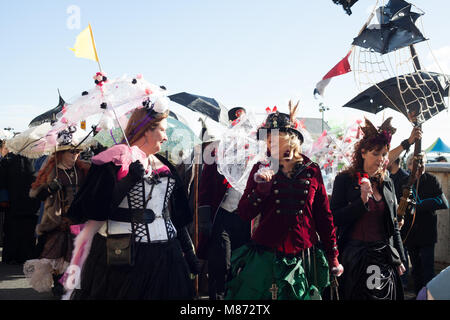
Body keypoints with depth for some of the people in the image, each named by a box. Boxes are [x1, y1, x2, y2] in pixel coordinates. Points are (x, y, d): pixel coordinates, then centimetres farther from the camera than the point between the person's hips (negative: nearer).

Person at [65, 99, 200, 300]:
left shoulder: (163, 166, 16)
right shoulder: (114, 162, -5)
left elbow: (177, 217, 18)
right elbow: (94, 211, -15)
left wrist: (189, 252, 16)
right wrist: (128, 181, -22)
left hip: (164, 258, 6)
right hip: (123, 258, -6)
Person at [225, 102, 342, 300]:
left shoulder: (312, 171, 5)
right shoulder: (261, 170, 5)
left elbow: (324, 217, 10)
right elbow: (244, 214, -1)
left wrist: (332, 257, 10)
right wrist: (261, 187, -15)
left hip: (302, 257, 1)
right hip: (265, 256, 0)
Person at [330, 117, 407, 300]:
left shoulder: (387, 183, 10)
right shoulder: (344, 180, -4)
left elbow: (394, 226, 15)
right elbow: (335, 220, -10)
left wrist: (400, 259, 13)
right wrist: (362, 200, -20)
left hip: (384, 256, 4)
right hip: (355, 257, -4)